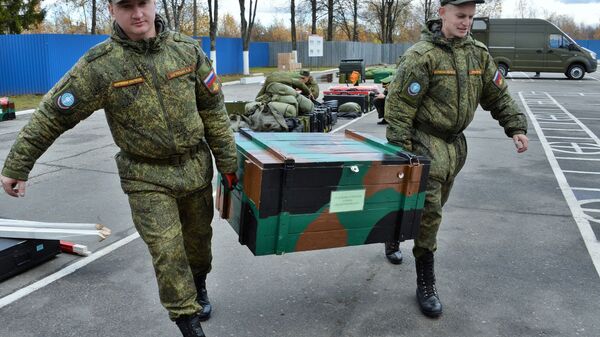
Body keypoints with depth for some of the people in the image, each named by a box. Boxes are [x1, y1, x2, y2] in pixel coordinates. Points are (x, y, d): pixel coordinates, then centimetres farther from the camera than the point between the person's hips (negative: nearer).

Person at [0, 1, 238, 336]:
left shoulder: (188, 50, -5)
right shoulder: (99, 65, -13)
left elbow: (214, 110, 2)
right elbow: (51, 116, -8)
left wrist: (228, 161, 4)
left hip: (196, 168, 3)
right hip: (147, 178, -3)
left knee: (199, 236, 19)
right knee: (167, 252, -5)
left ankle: (199, 286, 49)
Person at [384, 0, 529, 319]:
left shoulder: (478, 53, 6)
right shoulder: (421, 55, -15)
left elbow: (498, 95, 13)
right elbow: (398, 106, -16)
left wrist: (516, 127, 2)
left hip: (455, 143, 7)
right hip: (425, 140, -7)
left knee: (433, 207, 18)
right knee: (428, 211, -9)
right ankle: (425, 283, 5)